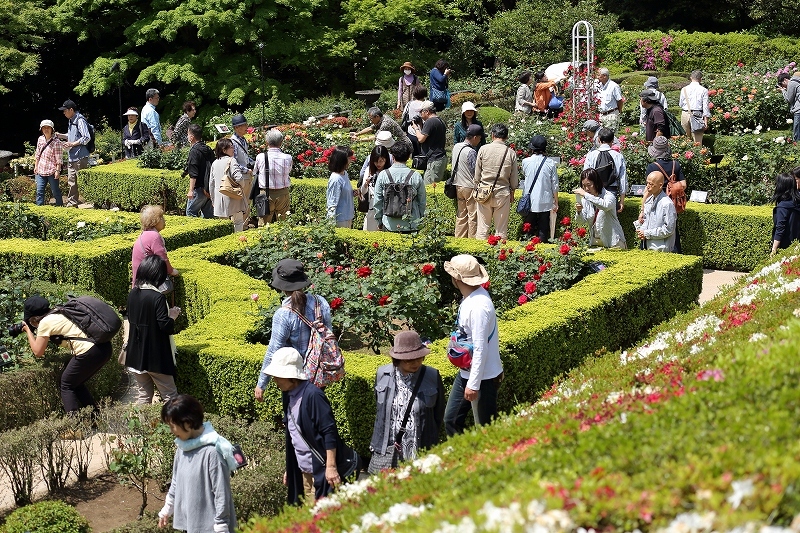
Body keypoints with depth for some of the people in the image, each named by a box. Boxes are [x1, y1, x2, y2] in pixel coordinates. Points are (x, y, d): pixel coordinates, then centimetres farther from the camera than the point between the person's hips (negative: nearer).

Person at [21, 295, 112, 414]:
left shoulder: (45, 323, -1)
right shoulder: (59, 312, 21)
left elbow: (38, 352, 6)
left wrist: (28, 331, 18)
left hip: (89, 352, -8)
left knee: (67, 386, 9)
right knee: (77, 383, 23)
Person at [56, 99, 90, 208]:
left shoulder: (80, 121, -11)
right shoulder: (71, 121, 18)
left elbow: (86, 138, -18)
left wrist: (72, 144, -18)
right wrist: (61, 136, 12)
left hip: (80, 157, -10)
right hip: (72, 157, 10)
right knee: (71, 182, 12)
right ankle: (72, 203, 18)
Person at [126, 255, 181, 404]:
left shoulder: (132, 294, 1)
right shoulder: (157, 297, -20)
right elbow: (165, 326, -21)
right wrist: (172, 316, -1)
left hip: (136, 356, 6)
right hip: (156, 357, -6)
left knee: (143, 394, 16)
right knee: (170, 396, 6)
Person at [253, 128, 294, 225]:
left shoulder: (260, 157, -10)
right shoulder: (287, 158, -10)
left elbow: (254, 173, 4)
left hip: (266, 193, -1)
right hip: (283, 193, 1)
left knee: (263, 224, 7)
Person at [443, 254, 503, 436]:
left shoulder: (478, 307, -27)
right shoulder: (470, 297, 1)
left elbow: (480, 348, -26)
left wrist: (473, 385, -22)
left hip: (483, 377, -10)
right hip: (466, 372, 10)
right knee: (451, 420, 17)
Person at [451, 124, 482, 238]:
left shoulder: (456, 147, 4)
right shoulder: (471, 152, -20)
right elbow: (476, 172, -17)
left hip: (458, 185, 8)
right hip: (470, 187, -8)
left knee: (461, 215, 14)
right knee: (473, 216, 0)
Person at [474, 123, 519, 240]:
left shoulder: (483, 149, -5)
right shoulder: (511, 153, -4)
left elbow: (477, 174, 2)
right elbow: (514, 178, 3)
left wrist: (477, 187, 17)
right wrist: (512, 192, 18)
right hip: (503, 193, 0)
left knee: (483, 226, 5)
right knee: (501, 229, 6)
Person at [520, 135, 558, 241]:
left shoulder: (526, 162, -5)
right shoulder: (550, 163, -4)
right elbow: (555, 185, 0)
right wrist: (556, 203, 9)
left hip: (530, 202, 0)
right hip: (545, 203, 0)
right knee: (543, 231, 5)